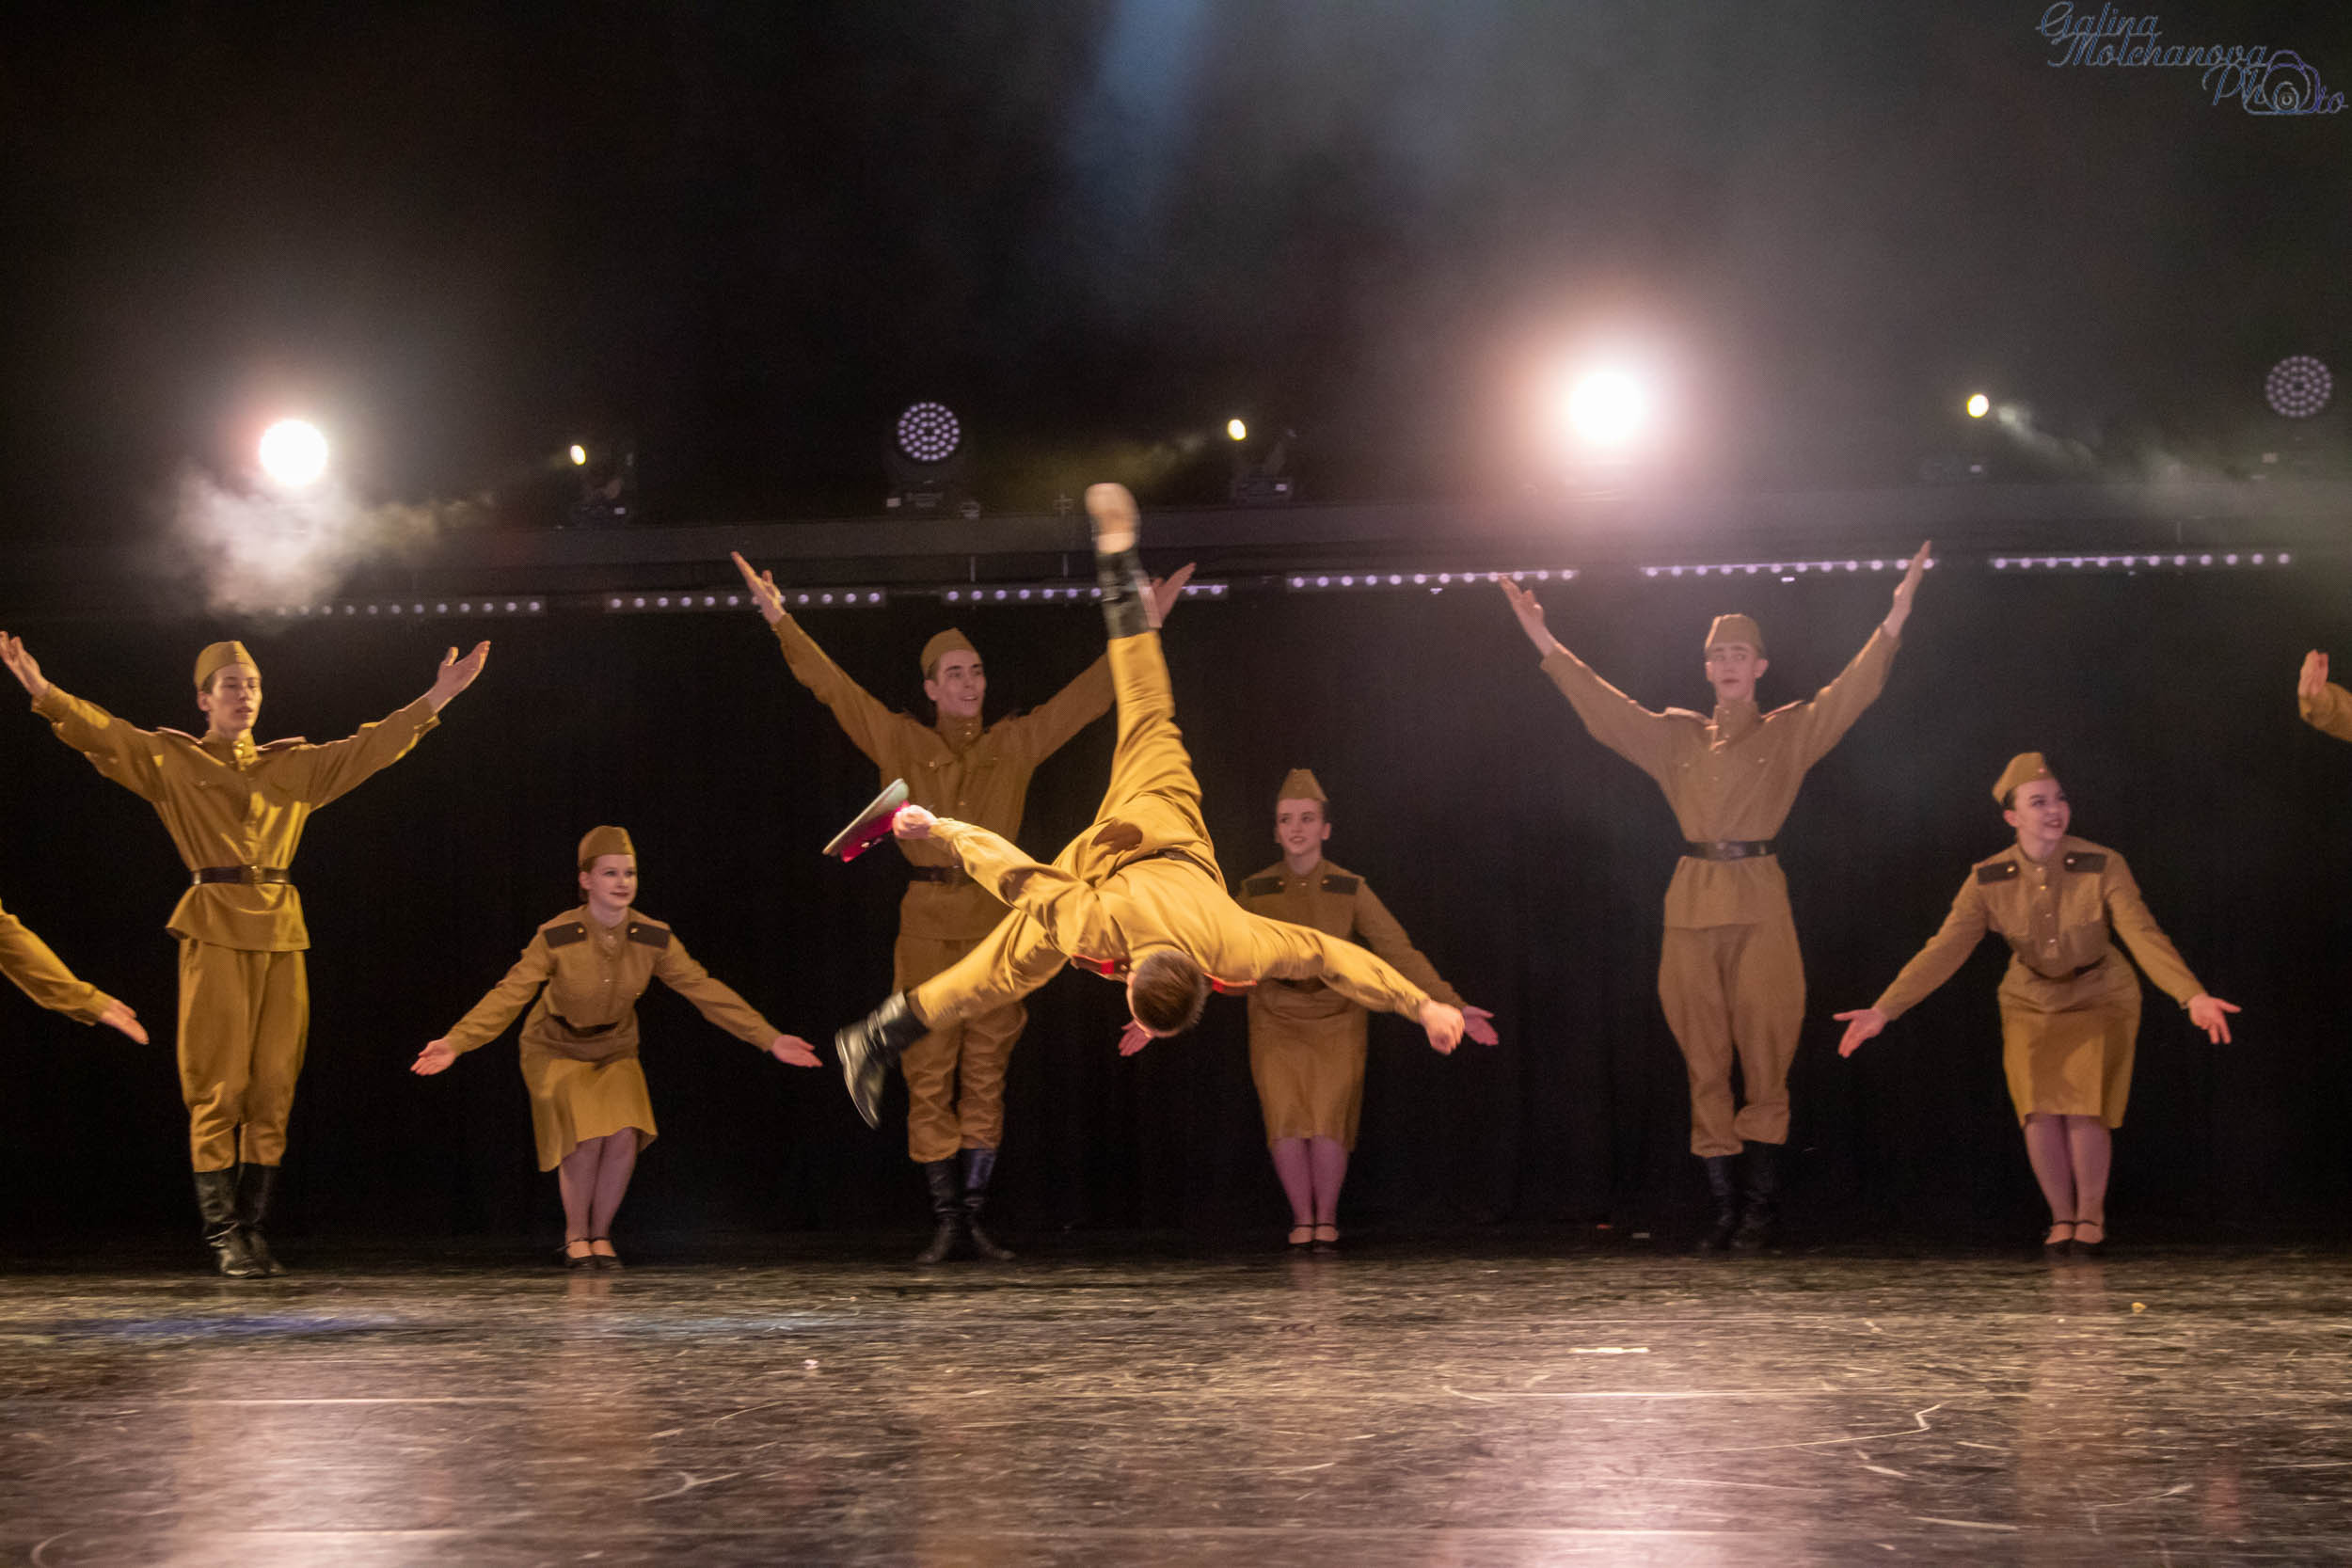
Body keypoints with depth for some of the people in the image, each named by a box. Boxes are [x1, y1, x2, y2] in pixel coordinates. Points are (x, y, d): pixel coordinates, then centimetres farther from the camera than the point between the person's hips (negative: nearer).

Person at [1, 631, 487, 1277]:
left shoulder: (294, 766, 17)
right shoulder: (173, 761, 6)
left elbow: (368, 749, 17)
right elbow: (105, 735, -6)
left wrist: (435, 700, 11)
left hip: (282, 933, 4)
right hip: (216, 930, -4)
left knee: (273, 1087, 3)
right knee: (218, 1086, -5)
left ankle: (254, 1227, 10)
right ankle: (222, 1231, -2)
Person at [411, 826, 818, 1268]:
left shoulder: (654, 940, -16)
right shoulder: (556, 938, -24)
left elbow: (706, 992, -11)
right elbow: (509, 996, -24)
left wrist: (770, 1039, -13)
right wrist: (455, 1044, -36)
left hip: (615, 1053, 3)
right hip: (558, 1051, -3)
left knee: (624, 1137, -20)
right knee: (587, 1138, -24)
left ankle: (601, 1236, 2)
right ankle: (576, 1237, -1)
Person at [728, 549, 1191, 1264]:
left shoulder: (1016, 743, 9)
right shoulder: (902, 743, 5)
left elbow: (1091, 694, 13)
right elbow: (830, 684, 4)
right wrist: (779, 619, -2)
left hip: (997, 921, 2)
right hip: (929, 923, -1)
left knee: (986, 1078, 5)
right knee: (928, 1080, -2)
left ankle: (975, 1218, 10)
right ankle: (945, 1222, 4)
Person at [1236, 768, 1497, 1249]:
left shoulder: (1350, 890, -8)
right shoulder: (1255, 892, -6)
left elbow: (1399, 952, -9)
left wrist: (1453, 1007, -16)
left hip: (1336, 1025, -1)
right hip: (1276, 1024, 1)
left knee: (1329, 1123, -14)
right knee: (1285, 1122, -13)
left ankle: (1326, 1218, 6)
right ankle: (1302, 1219, 5)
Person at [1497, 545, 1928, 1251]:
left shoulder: (1789, 733, 8)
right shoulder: (1676, 736, 14)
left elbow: (1852, 690, -1)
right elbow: (1600, 701, 14)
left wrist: (1895, 618, -12)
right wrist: (1543, 640, 10)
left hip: (1760, 906, -3)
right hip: (1694, 904, 3)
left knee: (1764, 1053, -4)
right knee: (1704, 1060, 1)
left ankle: (1764, 1201, 2)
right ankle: (1724, 1203, 5)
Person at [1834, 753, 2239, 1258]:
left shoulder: (2102, 867, -20)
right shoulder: (1989, 880, -14)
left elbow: (2144, 936, -29)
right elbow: (1944, 950, -17)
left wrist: (2193, 996, -45)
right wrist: (1884, 1010, -27)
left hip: (2100, 1001, -2)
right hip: (2032, 1006, 2)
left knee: (2085, 1107, -17)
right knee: (2041, 1109, -13)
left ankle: (2091, 1216, 4)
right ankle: (2061, 1218, 7)